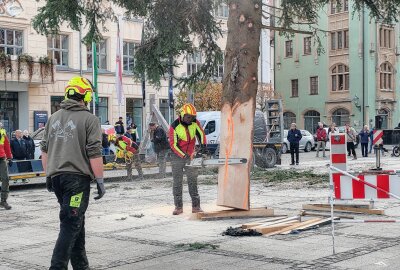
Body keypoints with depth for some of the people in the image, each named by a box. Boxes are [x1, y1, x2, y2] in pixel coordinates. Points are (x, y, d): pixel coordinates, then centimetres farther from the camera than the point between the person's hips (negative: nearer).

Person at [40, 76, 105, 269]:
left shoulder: (54, 118, 13)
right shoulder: (90, 119, -7)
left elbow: (45, 150, 16)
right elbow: (94, 154, -12)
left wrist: (48, 175, 23)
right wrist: (100, 180, -6)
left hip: (56, 177, 7)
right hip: (77, 177, -7)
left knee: (75, 221, 18)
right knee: (71, 225, -4)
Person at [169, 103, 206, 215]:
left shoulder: (195, 123, -6)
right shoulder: (174, 126, -15)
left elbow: (201, 134, 4)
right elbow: (173, 144, -15)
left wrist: (202, 145, -12)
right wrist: (184, 156, -20)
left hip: (190, 156, 3)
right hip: (177, 157, -3)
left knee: (193, 181, 2)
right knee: (177, 182, 0)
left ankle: (196, 206, 5)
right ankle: (178, 207, 5)